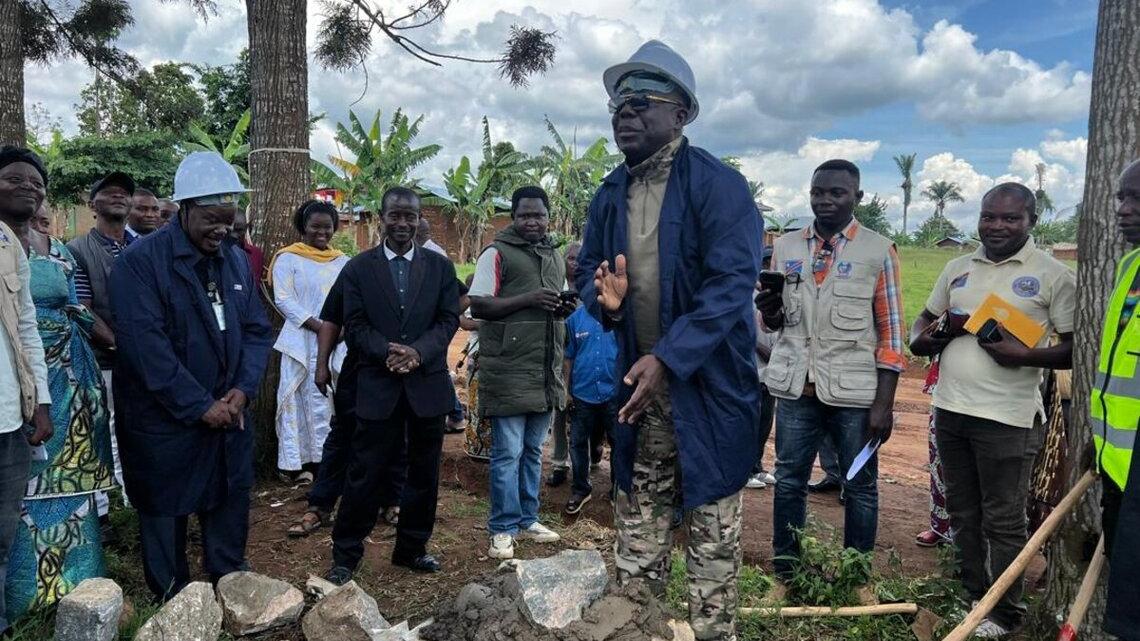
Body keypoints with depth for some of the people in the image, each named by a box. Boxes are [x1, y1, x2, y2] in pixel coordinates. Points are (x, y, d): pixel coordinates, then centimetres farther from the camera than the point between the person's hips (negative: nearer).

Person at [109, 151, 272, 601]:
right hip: (164, 423, -5)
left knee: (230, 508, 14)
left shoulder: (236, 260, 6)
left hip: (230, 414, 5)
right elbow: (147, 346, -19)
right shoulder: (140, 261, -13)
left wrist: (243, 389, -8)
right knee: (166, 514, 10)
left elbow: (257, 330, 7)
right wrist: (200, 406, -18)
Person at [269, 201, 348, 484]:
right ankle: (294, 462, 6)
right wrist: (318, 326, -15)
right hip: (302, 341, -3)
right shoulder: (288, 258, 0)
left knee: (334, 402, 6)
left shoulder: (343, 262, 12)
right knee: (300, 401, 0)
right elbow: (284, 300, -7)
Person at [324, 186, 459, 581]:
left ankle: (412, 548, 27)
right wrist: (387, 351, -20)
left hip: (427, 383, 2)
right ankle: (345, 554, 17)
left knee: (424, 472, 11)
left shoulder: (440, 267, 6)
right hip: (378, 384, -2)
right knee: (366, 472, 3)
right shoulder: (358, 268, 4)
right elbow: (355, 326, -2)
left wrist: (418, 351, -17)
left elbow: (449, 320, 0)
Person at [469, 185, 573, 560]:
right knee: (508, 453, -1)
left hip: (546, 372, 7)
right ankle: (503, 529, 10)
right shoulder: (496, 254, -5)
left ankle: (526, 520, 27)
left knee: (533, 451, 15)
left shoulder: (555, 257, 17)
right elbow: (477, 306, -11)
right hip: (508, 371, -7)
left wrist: (564, 308, 1)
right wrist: (527, 299, -21)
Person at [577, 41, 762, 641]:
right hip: (640, 379, 6)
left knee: (712, 525, 5)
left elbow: (731, 283, -20)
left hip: (708, 383, -6)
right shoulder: (611, 194, 7)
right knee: (637, 516, 15)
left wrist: (668, 358, -28)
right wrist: (604, 297, -10)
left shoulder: (718, 185, -13)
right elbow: (587, 267, 15)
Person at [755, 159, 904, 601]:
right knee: (788, 482, 10)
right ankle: (785, 574, 24)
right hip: (796, 388, 3)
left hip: (855, 392, -2)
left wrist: (884, 403, -8)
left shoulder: (879, 251, -2)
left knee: (860, 486, 10)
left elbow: (891, 333, -3)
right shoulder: (786, 247, 7)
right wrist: (769, 310, -10)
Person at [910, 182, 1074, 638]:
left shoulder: (1053, 275, -5)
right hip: (950, 410, 6)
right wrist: (923, 338, -1)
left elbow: (1077, 348, -6)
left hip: (1007, 418, -5)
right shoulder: (957, 268, 11)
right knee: (963, 515, 16)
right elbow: (926, 319, 21)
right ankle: (972, 599, 31)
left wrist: (1024, 354, -23)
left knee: (1003, 522, 4)